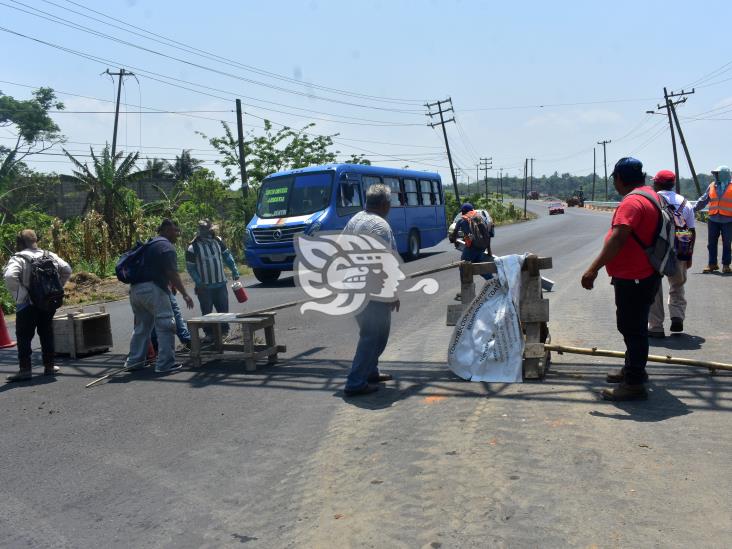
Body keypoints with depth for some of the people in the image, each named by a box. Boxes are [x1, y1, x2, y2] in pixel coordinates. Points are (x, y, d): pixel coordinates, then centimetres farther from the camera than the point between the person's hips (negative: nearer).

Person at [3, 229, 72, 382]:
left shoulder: (18, 259, -11)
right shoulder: (49, 255, 6)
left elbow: (10, 277, -26)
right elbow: (67, 270, 8)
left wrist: (19, 294, -15)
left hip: (27, 305, -5)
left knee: (24, 337, 3)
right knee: (46, 334, 16)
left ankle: (24, 369, 1)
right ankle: (49, 366, 20)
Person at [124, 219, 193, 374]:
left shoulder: (148, 244, 23)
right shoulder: (167, 246, -6)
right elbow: (172, 274, -14)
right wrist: (185, 294, -11)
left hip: (135, 289, 9)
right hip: (153, 289, -9)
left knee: (141, 326, 18)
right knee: (165, 326, -4)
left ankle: (134, 361, 22)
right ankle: (165, 364, -5)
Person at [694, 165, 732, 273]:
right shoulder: (712, 186, 7)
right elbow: (703, 200, 11)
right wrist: (693, 209, 4)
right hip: (713, 220, 3)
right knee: (711, 243, 6)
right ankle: (712, 264, 15)